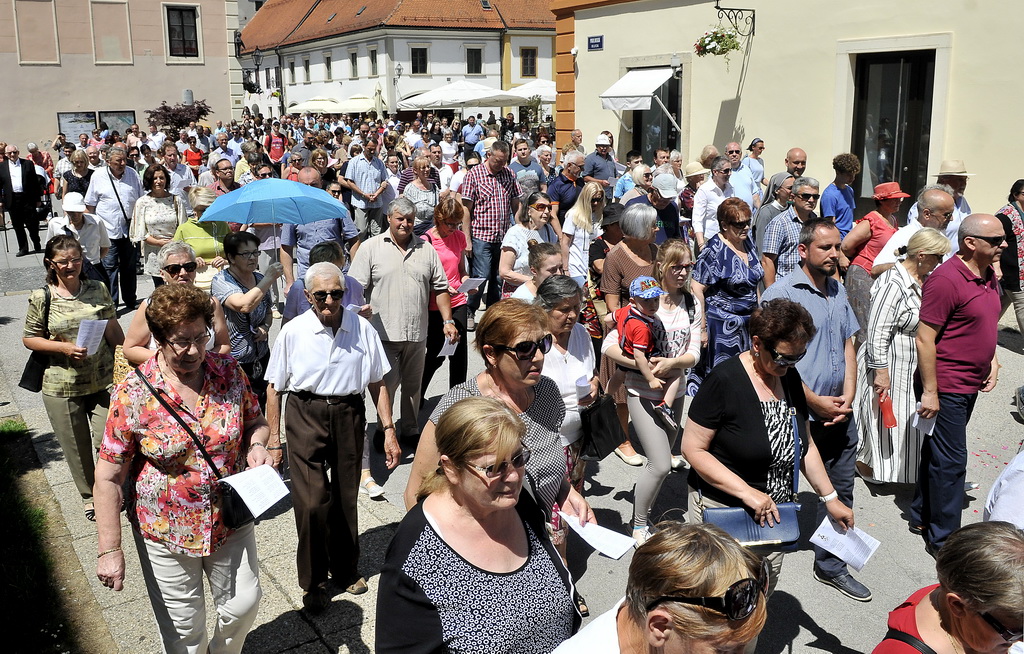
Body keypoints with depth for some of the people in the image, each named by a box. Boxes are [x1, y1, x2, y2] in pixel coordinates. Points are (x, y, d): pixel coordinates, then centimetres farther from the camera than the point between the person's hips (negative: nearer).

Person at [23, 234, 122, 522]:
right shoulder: (41, 298, -8)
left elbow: (113, 331, 7)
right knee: (77, 447, 13)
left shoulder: (98, 290, 0)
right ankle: (89, 495, 36)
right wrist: (63, 347, -17)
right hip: (61, 388, -1)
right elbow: (30, 339, -2)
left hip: (104, 381, 1)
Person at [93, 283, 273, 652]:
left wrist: (257, 446, -16)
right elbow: (109, 477, -12)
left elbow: (255, 421, 8)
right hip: (166, 532, -3)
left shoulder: (230, 372, -8)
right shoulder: (133, 395, -17)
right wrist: (110, 550, -12)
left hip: (231, 521, 3)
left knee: (243, 606, 15)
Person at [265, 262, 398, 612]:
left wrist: (389, 430, 4)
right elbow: (274, 388, 1)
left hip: (349, 416, 2)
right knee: (312, 502, -6)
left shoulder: (363, 330, -1)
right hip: (305, 416, -2)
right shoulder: (292, 332, -5)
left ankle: (346, 569, 37)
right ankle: (313, 582, 15)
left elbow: (378, 383, 6)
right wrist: (274, 439, 1)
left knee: (346, 498, 14)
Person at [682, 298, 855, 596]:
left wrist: (830, 498, 12)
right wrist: (746, 492, -24)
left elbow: (805, 445, 13)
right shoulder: (725, 381, -20)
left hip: (772, 514, 6)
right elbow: (693, 449, -19)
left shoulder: (790, 377, 2)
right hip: (722, 513, -6)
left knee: (763, 594, 15)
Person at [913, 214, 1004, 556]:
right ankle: (943, 540, 10)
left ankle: (921, 515, 33)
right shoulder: (946, 280, -21)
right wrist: (930, 392, -20)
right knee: (951, 462, -2)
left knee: (938, 452, 19)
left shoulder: (989, 275, 7)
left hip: (970, 385, 9)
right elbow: (925, 338, -21)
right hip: (945, 387, -9)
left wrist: (992, 361, 10)